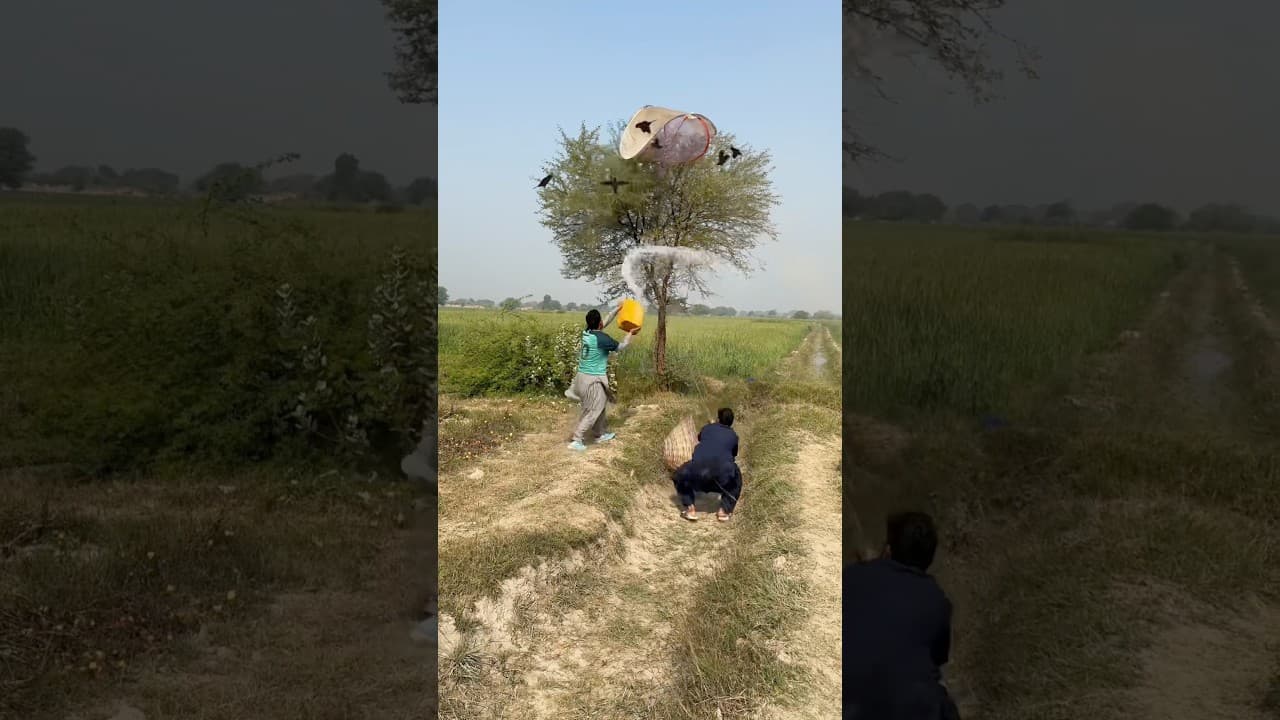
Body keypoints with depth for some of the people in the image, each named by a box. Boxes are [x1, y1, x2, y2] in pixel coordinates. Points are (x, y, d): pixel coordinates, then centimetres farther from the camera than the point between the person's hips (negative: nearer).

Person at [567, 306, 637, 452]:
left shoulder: (587, 333, 1)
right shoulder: (601, 338, -21)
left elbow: (607, 321, 19)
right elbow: (620, 347, -5)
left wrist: (618, 309, 25)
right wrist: (630, 334, 10)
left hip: (583, 376, 8)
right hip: (593, 380, -8)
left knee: (600, 407, 23)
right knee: (593, 411, 1)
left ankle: (600, 434, 35)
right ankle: (577, 441, -2)